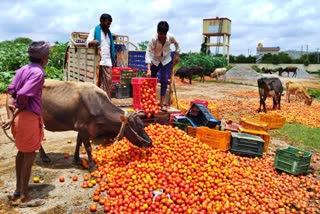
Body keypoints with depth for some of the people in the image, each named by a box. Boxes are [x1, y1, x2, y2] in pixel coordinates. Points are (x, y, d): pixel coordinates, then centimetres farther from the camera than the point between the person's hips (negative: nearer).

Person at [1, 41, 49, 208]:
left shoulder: (23, 69, 11)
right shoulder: (38, 72, -14)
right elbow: (22, 96, -22)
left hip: (19, 117, 9)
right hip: (29, 117, -9)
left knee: (22, 152, 19)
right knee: (29, 155, 3)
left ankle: (18, 191, 31)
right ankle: (23, 197, 14)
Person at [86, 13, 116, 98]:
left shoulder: (108, 32, 21)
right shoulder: (94, 30, 3)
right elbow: (88, 42, -5)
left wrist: (113, 59, 12)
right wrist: (92, 43, -30)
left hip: (107, 61, 5)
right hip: (98, 61, -5)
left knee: (108, 81, -1)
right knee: (98, 82, -2)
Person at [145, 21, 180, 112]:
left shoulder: (171, 37, -21)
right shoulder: (153, 39, -28)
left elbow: (177, 44, 2)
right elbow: (148, 53, -34)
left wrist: (177, 55, 1)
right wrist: (149, 69, -42)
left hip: (166, 61, 1)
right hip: (155, 61, 0)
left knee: (164, 80, -12)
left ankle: (162, 103, -4)